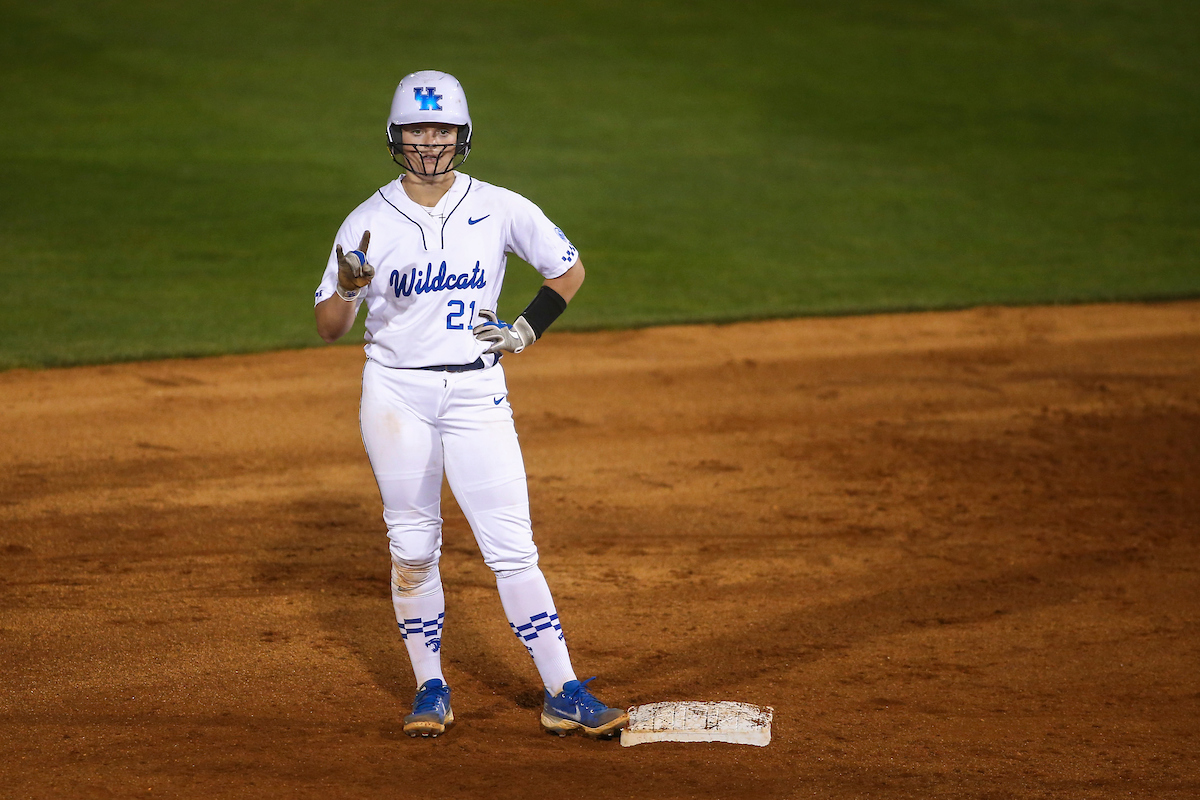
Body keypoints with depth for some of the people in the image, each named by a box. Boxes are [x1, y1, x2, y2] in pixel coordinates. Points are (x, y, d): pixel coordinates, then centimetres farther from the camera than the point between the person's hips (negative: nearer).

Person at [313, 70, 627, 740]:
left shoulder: (502, 210, -2)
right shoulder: (368, 224, -3)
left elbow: (570, 269, 12)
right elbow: (329, 329, -3)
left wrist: (528, 330, 0)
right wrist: (347, 288, -24)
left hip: (476, 392, -1)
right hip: (396, 394, 1)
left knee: (512, 548, -5)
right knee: (412, 550, 5)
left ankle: (565, 696, -3)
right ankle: (431, 690, 18)